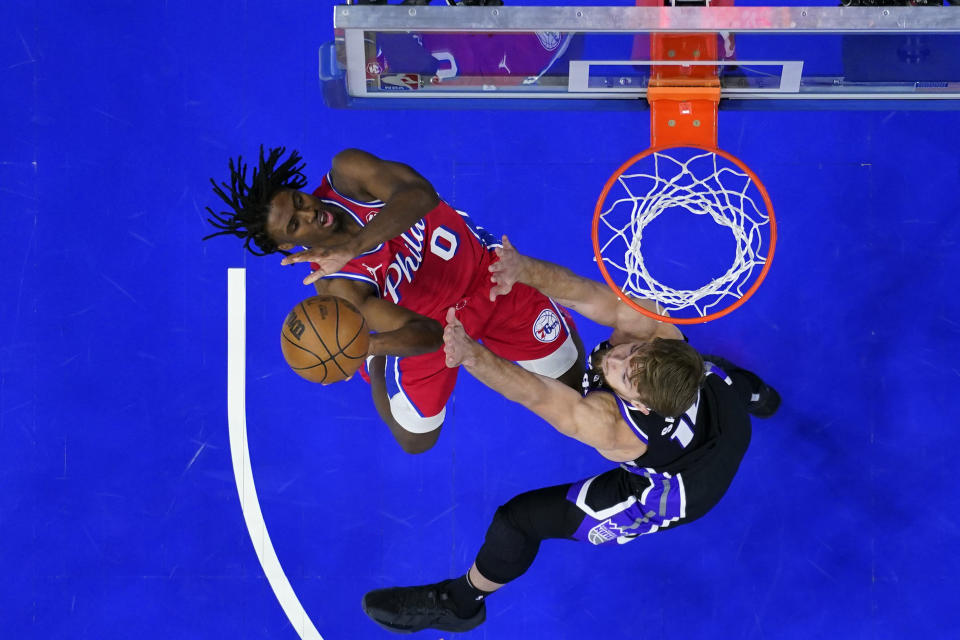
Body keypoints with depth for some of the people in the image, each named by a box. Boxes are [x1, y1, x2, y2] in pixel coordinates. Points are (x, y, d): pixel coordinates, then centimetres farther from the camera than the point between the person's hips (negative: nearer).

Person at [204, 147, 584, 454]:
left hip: (484, 269, 1)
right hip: (435, 323, -1)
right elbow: (427, 335, -35)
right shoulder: (335, 285, -32)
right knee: (415, 441, 10)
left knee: (569, 380, 5)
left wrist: (355, 243, -59)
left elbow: (421, 195, -48)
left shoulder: (348, 173, -29)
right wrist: (367, 348, -55)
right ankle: (378, 366, 37)